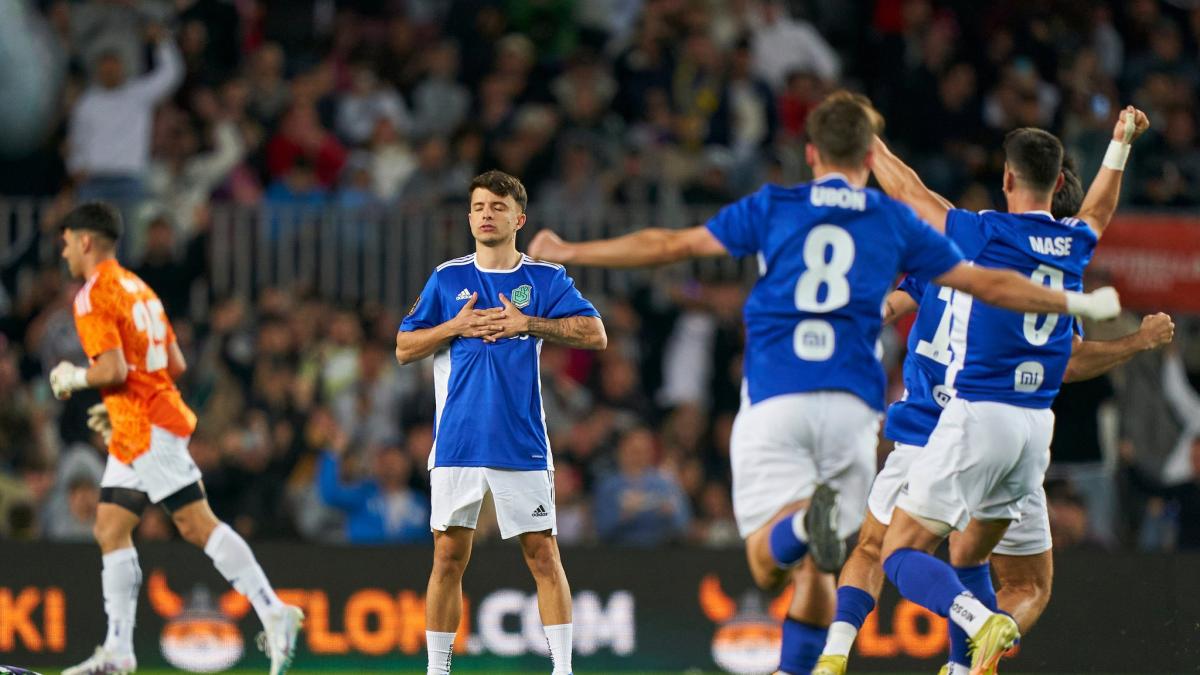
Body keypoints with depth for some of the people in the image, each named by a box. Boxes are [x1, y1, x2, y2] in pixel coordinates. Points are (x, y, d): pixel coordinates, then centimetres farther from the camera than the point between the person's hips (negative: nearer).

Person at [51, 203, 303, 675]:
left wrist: (72, 378, -3)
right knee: (110, 530, 8)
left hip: (146, 429, -10)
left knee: (197, 525, -11)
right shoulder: (138, 288, 18)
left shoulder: (92, 297, -11)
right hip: (134, 432, 10)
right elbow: (176, 366, 18)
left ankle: (273, 614, -14)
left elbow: (113, 370, -21)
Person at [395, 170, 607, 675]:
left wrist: (528, 324, -13)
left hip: (522, 444, -1)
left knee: (543, 556, -3)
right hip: (457, 441, 1)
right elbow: (404, 349, 9)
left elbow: (595, 334, -5)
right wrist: (455, 326, -6)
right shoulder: (447, 278, 9)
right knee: (449, 557, 1)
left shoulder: (546, 278, 5)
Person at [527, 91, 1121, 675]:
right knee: (817, 569, 13)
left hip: (773, 400, -1)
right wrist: (1078, 303, 28)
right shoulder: (894, 221, 12)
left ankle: (804, 521, -41)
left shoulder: (772, 207, 11)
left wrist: (567, 253, 21)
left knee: (768, 564, -9)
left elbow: (671, 246, 11)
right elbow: (988, 285, 15)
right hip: (852, 403, 1)